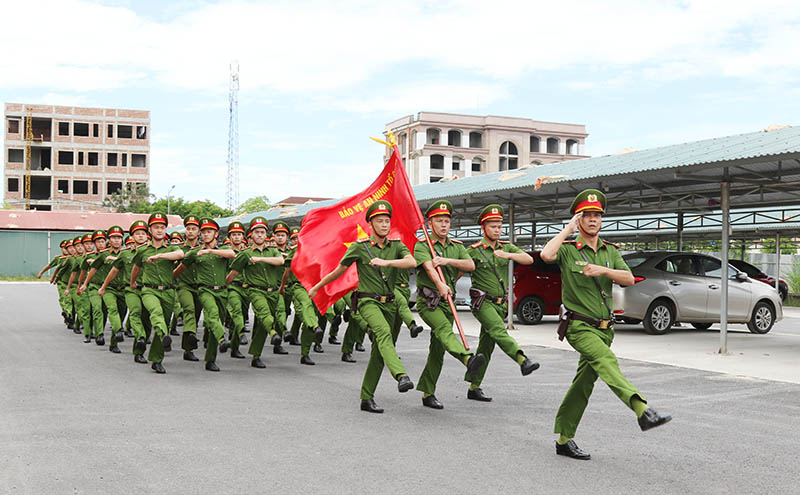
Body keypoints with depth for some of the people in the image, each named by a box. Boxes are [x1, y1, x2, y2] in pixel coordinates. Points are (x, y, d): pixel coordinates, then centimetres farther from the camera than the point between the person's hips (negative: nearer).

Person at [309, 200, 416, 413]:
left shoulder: (396, 246, 9)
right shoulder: (359, 247, 1)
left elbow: (412, 262, -12)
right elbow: (339, 271, 12)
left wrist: (387, 262, -26)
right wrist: (317, 287, 19)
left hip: (389, 303, 4)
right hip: (368, 301, -4)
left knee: (379, 353, 5)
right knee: (384, 333, -33)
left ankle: (367, 398, 15)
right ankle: (401, 376, -52)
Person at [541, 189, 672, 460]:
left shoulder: (610, 251, 14)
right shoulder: (568, 249, -2)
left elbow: (629, 279, 1)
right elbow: (546, 255, -25)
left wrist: (603, 270, -16)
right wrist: (568, 228, -13)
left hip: (604, 328, 6)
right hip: (579, 326, -6)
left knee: (583, 383, 8)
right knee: (607, 361, -30)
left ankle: (564, 440, 17)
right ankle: (643, 411, -49)